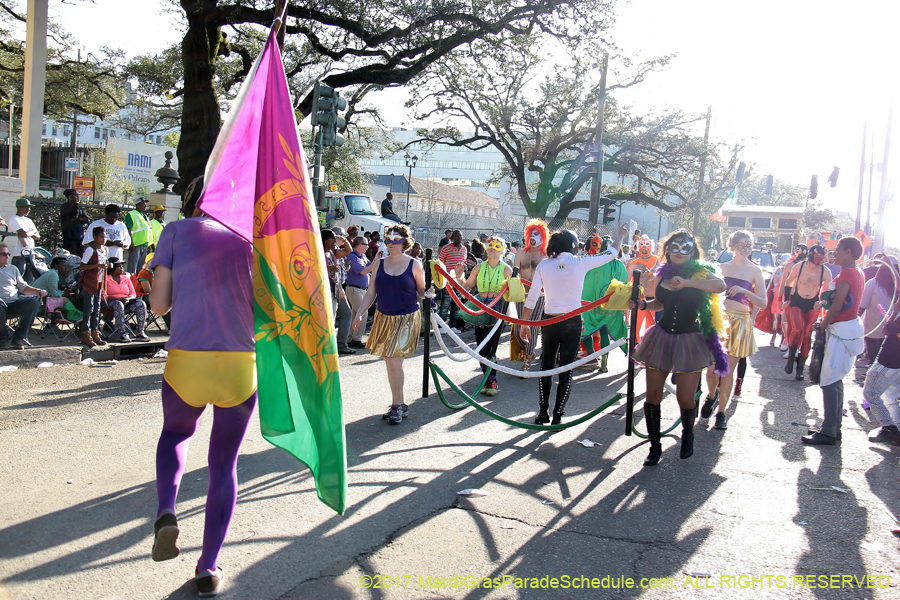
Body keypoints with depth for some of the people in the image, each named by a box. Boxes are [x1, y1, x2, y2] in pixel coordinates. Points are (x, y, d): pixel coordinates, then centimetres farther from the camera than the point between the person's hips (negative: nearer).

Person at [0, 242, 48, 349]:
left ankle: (19, 337, -23)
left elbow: (23, 287, 26)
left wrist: (37, 291, 6)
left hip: (14, 303, 4)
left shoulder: (13, 269, 26)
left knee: (34, 302, -27)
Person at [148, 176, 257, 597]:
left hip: (186, 362, -1)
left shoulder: (177, 231, 5)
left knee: (175, 434, 30)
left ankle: (166, 511, 6)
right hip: (242, 364, 1)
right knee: (224, 465, 15)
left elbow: (158, 305, 1)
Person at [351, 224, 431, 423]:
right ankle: (400, 404, 20)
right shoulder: (380, 264, 6)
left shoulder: (414, 265, -4)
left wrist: (429, 293, -18)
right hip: (383, 318, 5)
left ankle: (397, 405, 3)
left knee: (395, 362, -10)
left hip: (406, 319, -4)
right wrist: (359, 314, 3)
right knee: (389, 363, 8)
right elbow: (371, 292, 9)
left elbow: (421, 291, 4)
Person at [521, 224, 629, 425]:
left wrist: (524, 323, 7)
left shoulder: (544, 265, -3)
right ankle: (558, 415, 8)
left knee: (546, 366, 15)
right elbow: (611, 253, 6)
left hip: (549, 322, 2)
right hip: (572, 323, -2)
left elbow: (532, 297, -2)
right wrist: (620, 236, 24)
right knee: (566, 369, 7)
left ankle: (543, 412, 15)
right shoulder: (580, 263, -8)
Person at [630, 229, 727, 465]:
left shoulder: (700, 272, -4)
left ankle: (687, 437, 31)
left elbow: (719, 286, -25)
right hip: (661, 337, 3)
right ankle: (655, 446, 16)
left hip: (689, 340, -3)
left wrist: (686, 282, -29)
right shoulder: (662, 274, 8)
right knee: (653, 395, 1)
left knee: (685, 399, -1)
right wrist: (642, 304, 4)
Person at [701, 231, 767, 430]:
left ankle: (721, 412, 11)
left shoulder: (755, 271, 2)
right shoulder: (721, 267, 9)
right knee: (711, 366, -2)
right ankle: (711, 395, 30)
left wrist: (744, 291, -20)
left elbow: (763, 303, -5)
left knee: (728, 370, -1)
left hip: (739, 322, -2)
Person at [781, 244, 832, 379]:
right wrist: (786, 299, 6)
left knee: (807, 335, -5)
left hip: (812, 305, 1)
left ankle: (800, 368, 5)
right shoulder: (798, 267, -10)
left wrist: (821, 303, -14)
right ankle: (790, 358, -1)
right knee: (797, 329, -23)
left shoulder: (826, 272, -8)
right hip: (796, 302, -1)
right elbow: (788, 282, 8)